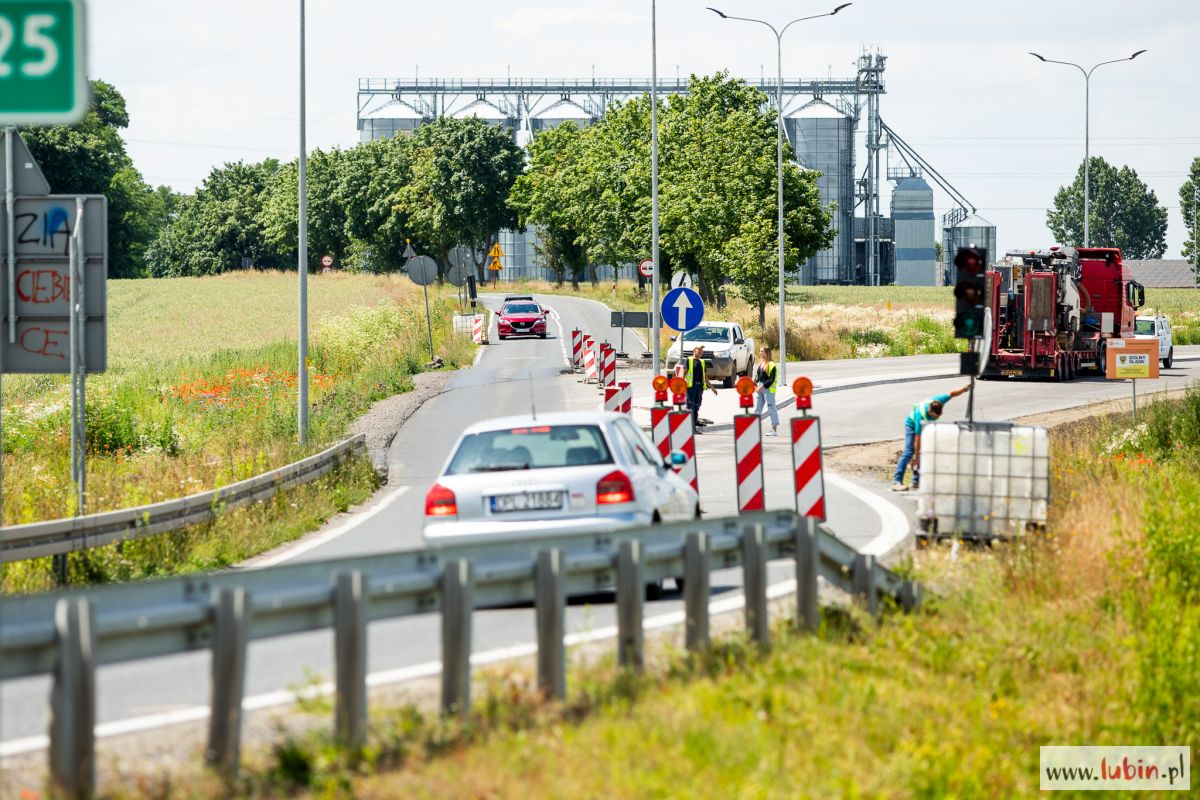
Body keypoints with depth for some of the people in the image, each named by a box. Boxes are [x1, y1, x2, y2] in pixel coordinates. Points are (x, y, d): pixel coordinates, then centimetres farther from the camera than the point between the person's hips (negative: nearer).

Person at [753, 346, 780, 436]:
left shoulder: (771, 365, -10)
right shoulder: (760, 364, 14)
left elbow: (771, 379, -16)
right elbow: (757, 375, 19)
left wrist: (763, 386, -20)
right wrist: (755, 385, 4)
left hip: (768, 389, -8)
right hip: (759, 388, 8)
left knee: (771, 408, -4)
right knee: (757, 408, 10)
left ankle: (774, 429, -1)